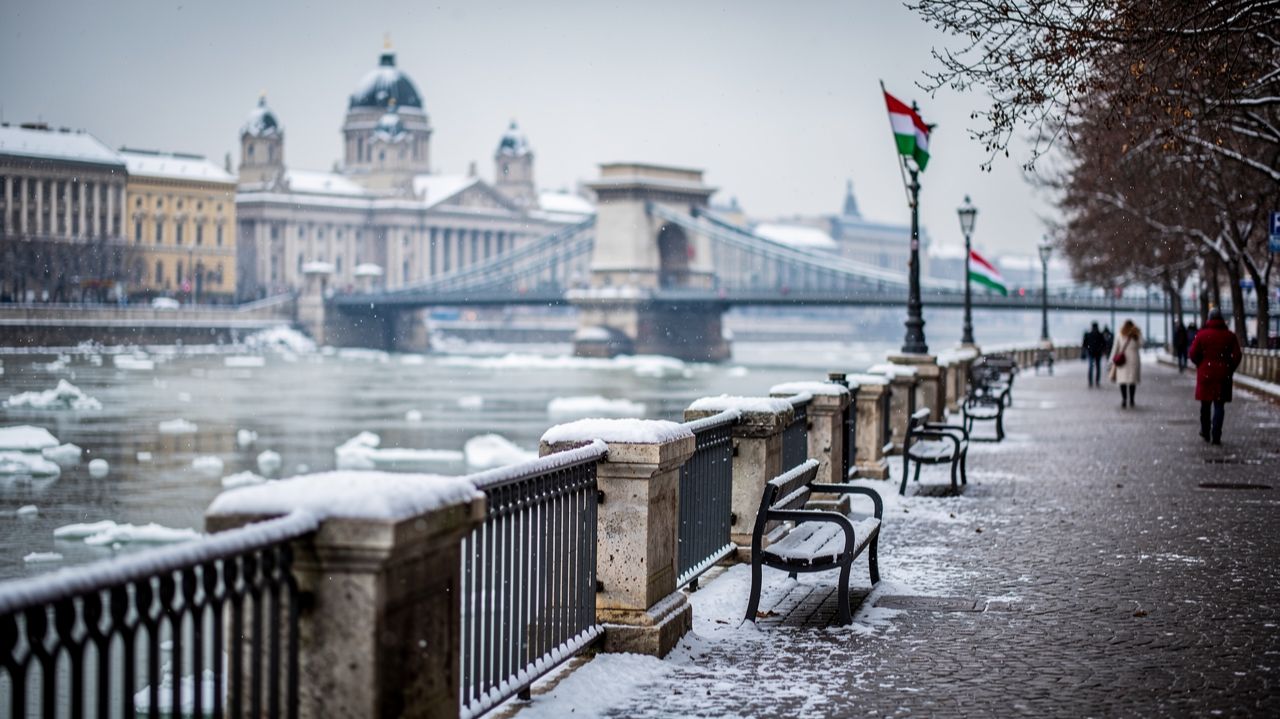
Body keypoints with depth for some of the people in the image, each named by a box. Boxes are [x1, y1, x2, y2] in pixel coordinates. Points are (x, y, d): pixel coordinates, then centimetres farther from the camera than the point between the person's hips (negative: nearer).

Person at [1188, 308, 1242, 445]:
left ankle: (1205, 432, 24)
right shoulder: (1230, 336, 0)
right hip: (1223, 376, 0)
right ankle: (1216, 436, -7)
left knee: (1205, 404, 15)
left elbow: (1193, 354, -6)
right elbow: (1237, 356, -3)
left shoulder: (1201, 335, -3)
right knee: (1219, 406, 1)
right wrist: (1229, 369, 10)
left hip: (1205, 374, 0)